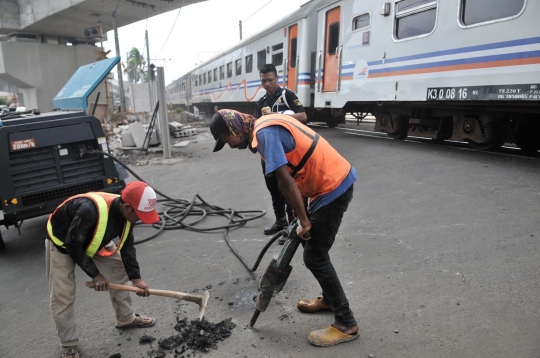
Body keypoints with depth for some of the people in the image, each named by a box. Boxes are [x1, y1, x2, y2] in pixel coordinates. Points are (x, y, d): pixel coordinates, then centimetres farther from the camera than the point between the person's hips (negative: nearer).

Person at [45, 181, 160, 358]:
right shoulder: (90, 210, -45)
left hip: (95, 240, 6)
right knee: (62, 296, -5)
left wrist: (136, 278, -15)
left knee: (119, 271, 5)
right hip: (63, 242, -6)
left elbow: (127, 246, -10)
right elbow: (73, 245, -33)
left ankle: (126, 318, 24)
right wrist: (95, 274, -24)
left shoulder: (126, 213, -22)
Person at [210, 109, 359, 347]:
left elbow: (287, 183, -20)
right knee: (311, 244, 21)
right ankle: (329, 298, 39)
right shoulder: (268, 127, 12)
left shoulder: (265, 133, -17)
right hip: (334, 181, 10)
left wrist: (304, 221, -11)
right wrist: (303, 215, 14)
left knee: (314, 256, -1)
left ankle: (346, 324, 12)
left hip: (333, 187, -10)